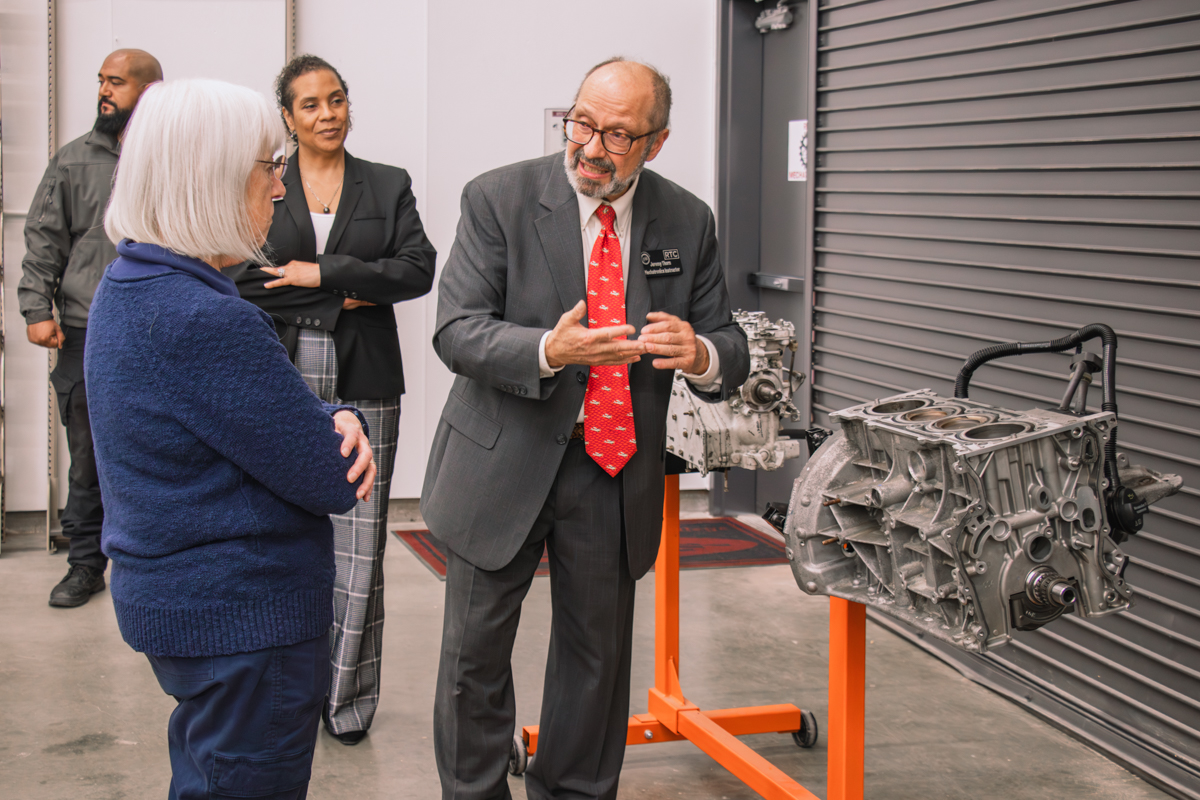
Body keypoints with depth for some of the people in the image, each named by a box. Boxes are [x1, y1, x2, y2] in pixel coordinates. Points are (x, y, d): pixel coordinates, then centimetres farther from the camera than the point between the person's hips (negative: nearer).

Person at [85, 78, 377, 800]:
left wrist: (335, 419, -8)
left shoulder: (127, 288, 5)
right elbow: (332, 481, -22)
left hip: (169, 597, 10)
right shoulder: (208, 321, -27)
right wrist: (344, 438, 0)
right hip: (247, 616, -10)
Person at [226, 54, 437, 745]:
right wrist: (341, 300, -8)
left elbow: (418, 269, -2)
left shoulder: (388, 186, 10)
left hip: (364, 386, 0)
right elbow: (242, 280, -4)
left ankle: (348, 698, 9)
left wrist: (322, 273, -9)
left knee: (360, 543, -1)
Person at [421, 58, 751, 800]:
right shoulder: (500, 198, -8)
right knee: (475, 652, 7)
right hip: (506, 461, -2)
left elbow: (730, 347, 3)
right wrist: (550, 351, -32)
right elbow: (457, 330, -13)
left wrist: (700, 354, -23)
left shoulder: (687, 222, 0)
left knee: (599, 650, 13)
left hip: (616, 472, 2)